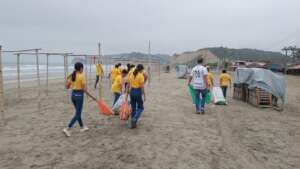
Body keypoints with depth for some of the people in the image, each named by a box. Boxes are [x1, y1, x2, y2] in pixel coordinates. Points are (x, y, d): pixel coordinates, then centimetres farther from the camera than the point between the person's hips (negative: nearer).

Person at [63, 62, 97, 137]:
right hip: (79, 95, -8)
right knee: (77, 114, 2)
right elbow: (84, 90, -17)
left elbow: (67, 86, 8)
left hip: (73, 95, 8)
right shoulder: (82, 76, -15)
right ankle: (67, 129, -4)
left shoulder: (72, 76, 4)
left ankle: (82, 127, 34)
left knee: (78, 112, 20)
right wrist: (92, 97, -11)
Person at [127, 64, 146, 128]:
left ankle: (133, 123, 19)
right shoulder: (141, 76, -11)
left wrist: (127, 94, 15)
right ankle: (134, 119, -11)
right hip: (138, 92, -6)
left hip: (132, 92, 6)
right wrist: (144, 96, -7)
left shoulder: (131, 75, 7)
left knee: (133, 108, 14)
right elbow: (142, 87, -13)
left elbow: (128, 86, 9)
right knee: (140, 108, 11)